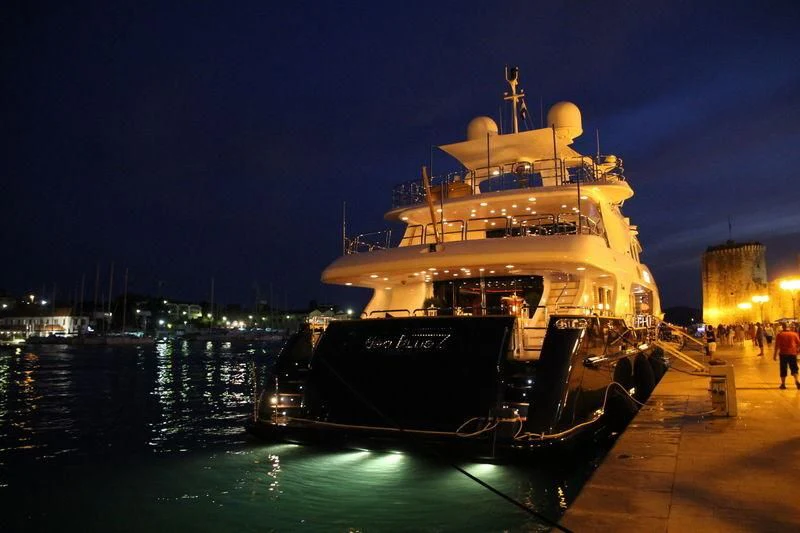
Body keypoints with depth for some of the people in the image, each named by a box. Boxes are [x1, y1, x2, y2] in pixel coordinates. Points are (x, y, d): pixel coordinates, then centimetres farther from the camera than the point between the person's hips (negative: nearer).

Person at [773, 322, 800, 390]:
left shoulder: (780, 335, -4)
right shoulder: (794, 334, 2)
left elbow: (777, 345, -8)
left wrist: (775, 354, -2)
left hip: (783, 353, -2)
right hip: (792, 353, 2)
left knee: (783, 369, 6)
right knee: (794, 368, 11)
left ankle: (783, 384, 10)